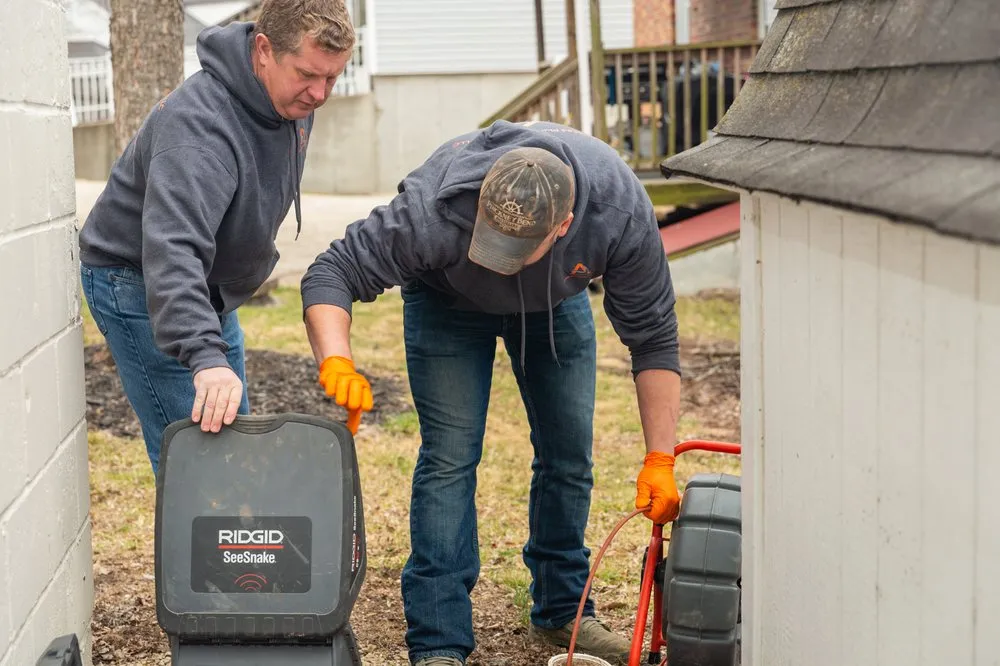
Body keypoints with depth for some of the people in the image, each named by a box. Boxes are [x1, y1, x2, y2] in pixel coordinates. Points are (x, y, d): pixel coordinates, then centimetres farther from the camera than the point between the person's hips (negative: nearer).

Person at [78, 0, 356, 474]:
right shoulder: (198, 122, -34)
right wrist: (205, 355, -57)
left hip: (209, 289, 9)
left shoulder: (294, 101, -5)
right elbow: (172, 249, -46)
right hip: (139, 286, -9)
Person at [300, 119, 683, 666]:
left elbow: (653, 338, -27)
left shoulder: (621, 212, -38)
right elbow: (331, 273, -36)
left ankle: (562, 610, 22)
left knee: (570, 451, 2)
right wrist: (336, 362, -55)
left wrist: (659, 460, -30)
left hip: (557, 299, 3)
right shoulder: (433, 211, -44)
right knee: (450, 454, -13)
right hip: (447, 300, -2)